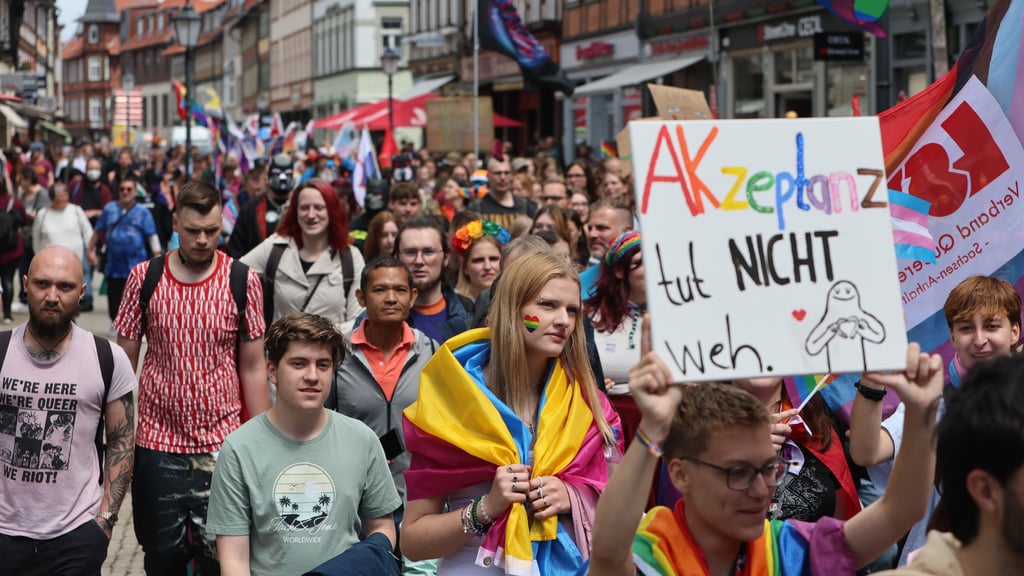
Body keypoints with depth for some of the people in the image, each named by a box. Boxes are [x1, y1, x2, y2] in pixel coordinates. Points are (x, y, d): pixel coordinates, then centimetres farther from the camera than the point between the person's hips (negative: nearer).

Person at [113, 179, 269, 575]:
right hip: (156, 443, 1)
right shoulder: (144, 278, -1)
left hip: (222, 445, -1)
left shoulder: (243, 281, -3)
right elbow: (125, 361, 5)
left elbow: (252, 368, 2)